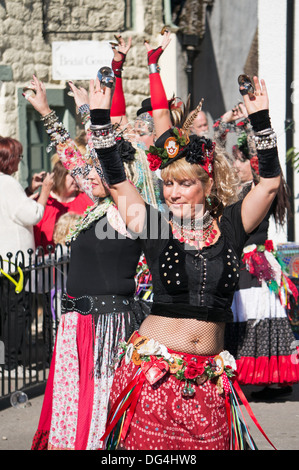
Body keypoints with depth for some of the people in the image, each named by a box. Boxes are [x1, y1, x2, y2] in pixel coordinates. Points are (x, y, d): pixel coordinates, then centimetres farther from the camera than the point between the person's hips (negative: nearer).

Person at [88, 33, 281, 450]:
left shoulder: (230, 227, 5)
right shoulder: (157, 228, 3)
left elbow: (270, 182, 1)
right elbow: (117, 181, 5)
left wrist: (260, 118, -6)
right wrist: (101, 117, 2)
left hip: (207, 378, 1)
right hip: (154, 368, -1)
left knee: (206, 443, 0)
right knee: (149, 444, -2)